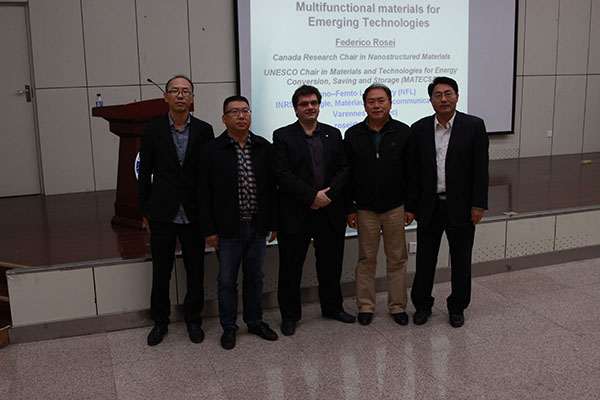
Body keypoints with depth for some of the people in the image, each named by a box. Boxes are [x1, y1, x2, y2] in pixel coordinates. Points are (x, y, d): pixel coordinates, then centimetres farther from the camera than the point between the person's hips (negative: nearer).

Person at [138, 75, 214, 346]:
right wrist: (145, 211, 3)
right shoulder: (152, 130, 0)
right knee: (161, 272, 10)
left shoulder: (204, 130, 0)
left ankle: (193, 320, 27)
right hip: (162, 214, 0)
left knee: (195, 271, 9)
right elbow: (144, 173, 4)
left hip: (194, 214, 0)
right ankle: (160, 321, 27)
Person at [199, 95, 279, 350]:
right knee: (227, 280, 8)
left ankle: (255, 322, 31)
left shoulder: (264, 147, 4)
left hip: (257, 227, 3)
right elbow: (204, 193, -4)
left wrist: (273, 223, 4)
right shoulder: (212, 150, -5)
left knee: (254, 277, 15)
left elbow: (272, 187, 7)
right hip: (228, 229, -3)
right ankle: (228, 327, 23)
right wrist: (209, 230, -8)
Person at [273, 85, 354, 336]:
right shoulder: (282, 136, -1)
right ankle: (289, 315, 20)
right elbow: (282, 174, -11)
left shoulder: (334, 134, 10)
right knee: (290, 267, 5)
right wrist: (312, 196, -17)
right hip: (295, 214, -3)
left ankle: (332, 307, 33)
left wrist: (328, 194, -11)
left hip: (330, 212, 3)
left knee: (331, 264, 15)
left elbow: (344, 168, 5)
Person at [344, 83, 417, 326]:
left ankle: (398, 306, 22)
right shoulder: (353, 135, 2)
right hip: (365, 209, 0)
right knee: (366, 259, 9)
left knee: (397, 259, 8)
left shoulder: (403, 132, 1)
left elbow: (412, 173, 2)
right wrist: (349, 208, 0)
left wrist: (411, 206, -3)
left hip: (396, 207, 0)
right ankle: (365, 306, 22)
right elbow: (347, 174, 3)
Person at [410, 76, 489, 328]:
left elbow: (481, 168, -6)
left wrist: (478, 204, -10)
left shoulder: (474, 126, -4)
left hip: (461, 206, -1)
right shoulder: (419, 129, 2)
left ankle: (457, 307, 28)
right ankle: (422, 304, 27)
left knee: (461, 261, 11)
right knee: (425, 259, 10)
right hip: (429, 206, 2)